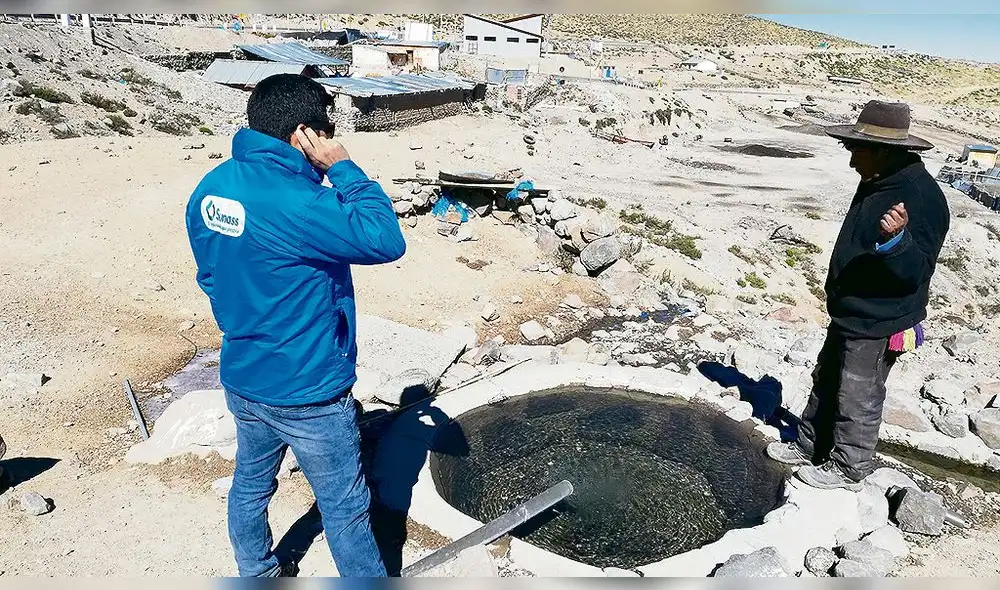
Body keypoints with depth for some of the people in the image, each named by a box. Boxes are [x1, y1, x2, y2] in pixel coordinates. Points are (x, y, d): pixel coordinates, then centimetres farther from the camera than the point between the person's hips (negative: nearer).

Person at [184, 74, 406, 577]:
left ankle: (256, 574, 49)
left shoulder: (210, 189, -1)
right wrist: (343, 168, -19)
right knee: (345, 508, 11)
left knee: (251, 484, 27)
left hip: (242, 379, 9)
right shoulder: (294, 201, -29)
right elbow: (386, 241, -26)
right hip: (306, 393, -8)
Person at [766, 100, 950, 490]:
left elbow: (916, 271, -27)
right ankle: (811, 446, 37)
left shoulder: (921, 197, -24)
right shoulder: (876, 183, 6)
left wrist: (896, 238, -46)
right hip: (849, 315, 10)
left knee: (857, 399, 5)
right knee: (826, 384, 21)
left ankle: (848, 469, 23)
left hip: (878, 326, -10)